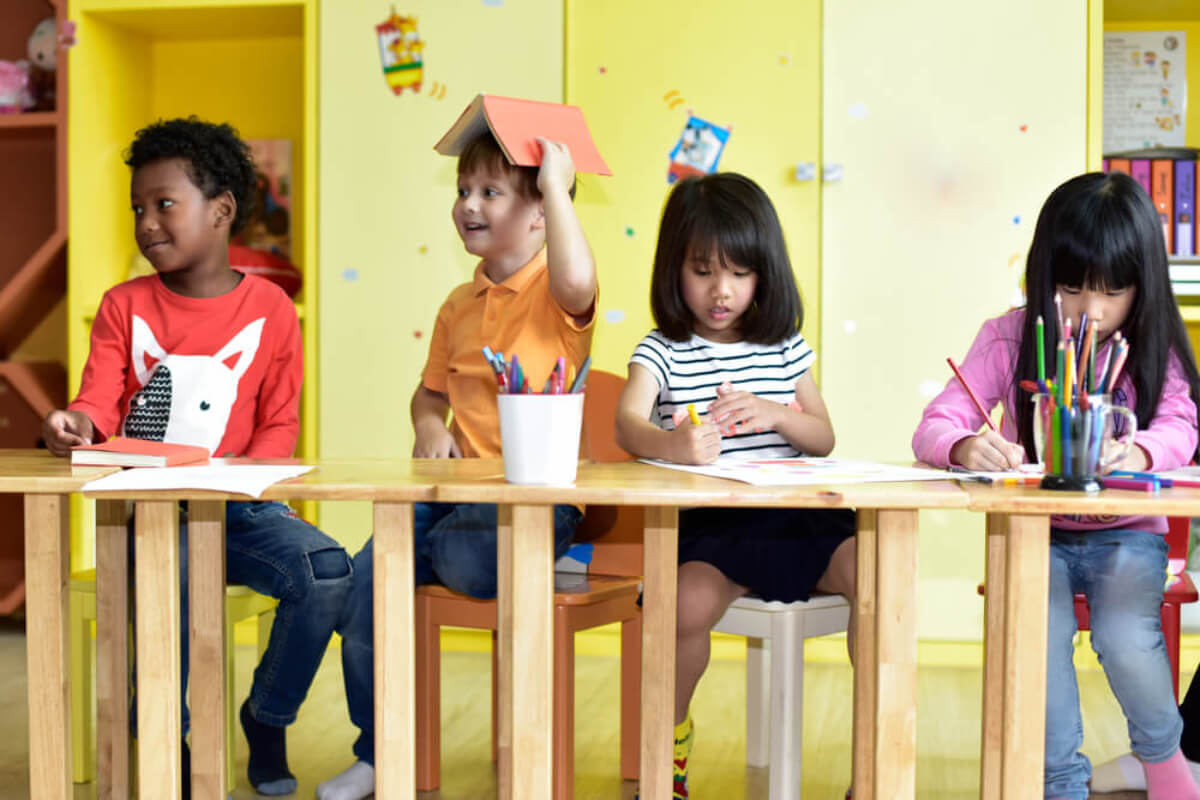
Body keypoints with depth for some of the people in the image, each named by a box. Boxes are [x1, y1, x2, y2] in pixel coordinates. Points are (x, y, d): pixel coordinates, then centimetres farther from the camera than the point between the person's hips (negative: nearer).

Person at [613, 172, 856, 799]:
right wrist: (672, 446, -41)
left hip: (795, 516, 3)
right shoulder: (661, 351, 2)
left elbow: (824, 439, 15)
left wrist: (775, 413, -8)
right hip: (707, 521, -3)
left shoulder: (784, 347, 13)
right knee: (689, 602, -32)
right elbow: (627, 424, -17)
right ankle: (669, 737, 1)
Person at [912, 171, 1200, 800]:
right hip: (1035, 531, 0)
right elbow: (932, 427, -11)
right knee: (1039, 634, -27)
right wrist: (964, 448, -36)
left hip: (1126, 531, 0)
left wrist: (1138, 453, -43)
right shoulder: (1011, 339, -6)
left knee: (1126, 637, -25)